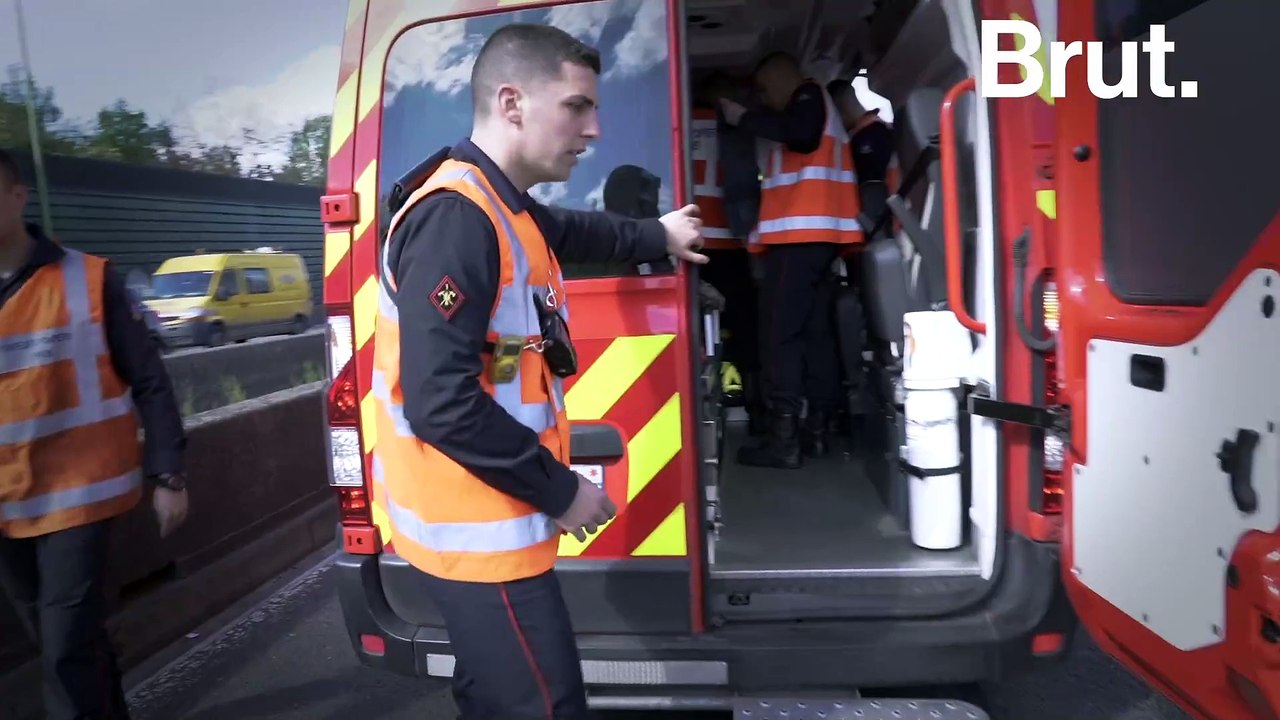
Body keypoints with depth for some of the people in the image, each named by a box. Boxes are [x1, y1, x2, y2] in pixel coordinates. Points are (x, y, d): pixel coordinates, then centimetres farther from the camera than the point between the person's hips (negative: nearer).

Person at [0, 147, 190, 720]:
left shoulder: (88, 279, -8)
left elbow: (149, 382, -4)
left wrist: (166, 475, -6)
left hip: (75, 494, -4)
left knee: (68, 651, -3)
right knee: (65, 642, 18)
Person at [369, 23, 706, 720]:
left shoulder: (503, 210, 10)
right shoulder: (456, 217, -23)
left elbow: (575, 231, 34)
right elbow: (441, 402, -29)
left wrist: (657, 236, 45)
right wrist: (560, 490, -19)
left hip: (486, 523, 10)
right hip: (478, 530, -10)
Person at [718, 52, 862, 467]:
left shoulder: (809, 95, 4)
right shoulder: (810, 107, 32)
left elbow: (801, 135, -17)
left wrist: (744, 118, -9)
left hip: (802, 231, -10)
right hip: (812, 234, 10)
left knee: (783, 330, -14)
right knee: (815, 329, 6)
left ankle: (784, 437, -18)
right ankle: (816, 428, 8)